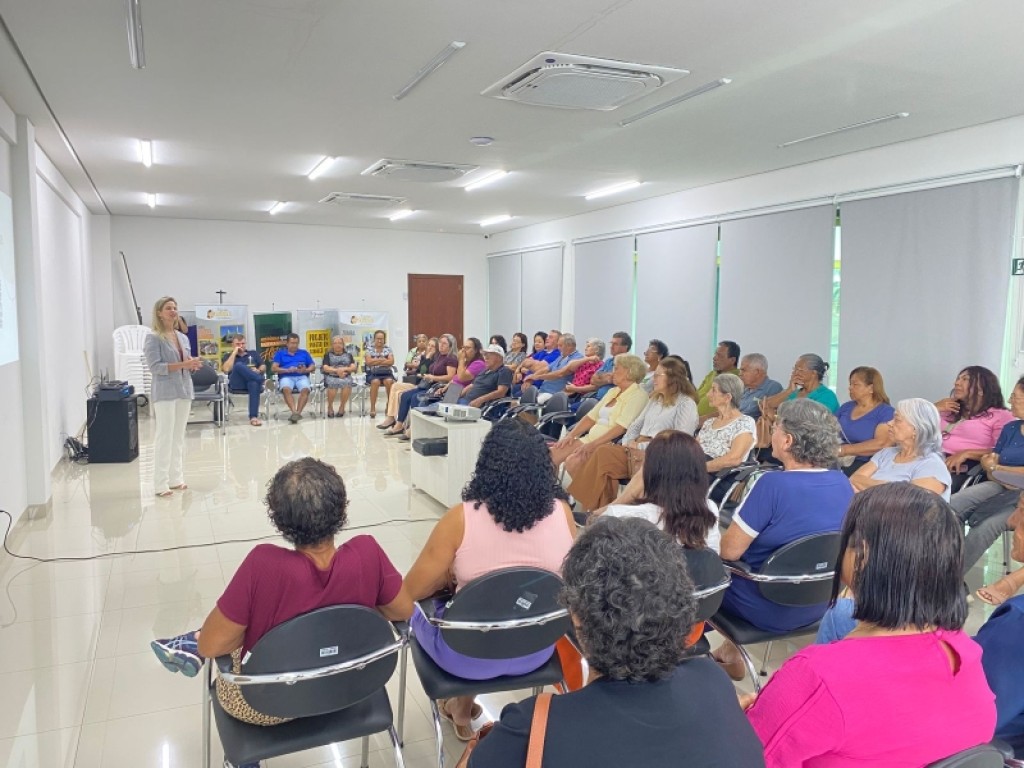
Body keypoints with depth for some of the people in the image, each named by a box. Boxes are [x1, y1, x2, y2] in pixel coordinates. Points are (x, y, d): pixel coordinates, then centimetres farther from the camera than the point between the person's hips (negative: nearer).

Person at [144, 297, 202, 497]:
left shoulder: (183, 337, 13)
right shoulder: (153, 339, -7)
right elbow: (155, 367, -16)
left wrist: (193, 365, -5)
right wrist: (183, 364, -24)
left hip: (184, 391, 6)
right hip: (165, 393, -6)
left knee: (179, 437, 10)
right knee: (164, 437, -5)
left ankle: (175, 478, 18)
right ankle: (160, 484, -1)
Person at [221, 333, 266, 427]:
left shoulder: (253, 353, 28)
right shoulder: (228, 356, 22)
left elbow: (263, 367, 18)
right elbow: (226, 369, 0)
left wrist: (258, 371, -5)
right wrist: (234, 353, 4)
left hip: (253, 381, 1)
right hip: (236, 383, -1)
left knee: (254, 383, -39)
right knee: (239, 365, -33)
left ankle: (253, 417, -48)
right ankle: (264, 381, -43)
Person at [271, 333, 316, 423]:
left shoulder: (304, 353, 25)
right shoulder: (280, 353, 20)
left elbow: (313, 367, 17)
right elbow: (274, 368, 7)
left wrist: (305, 370, -7)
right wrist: (287, 370, -9)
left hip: (302, 377, 1)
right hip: (286, 377, -1)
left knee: (305, 389, -35)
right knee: (286, 389, -37)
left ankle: (298, 412, -42)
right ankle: (294, 412, -48)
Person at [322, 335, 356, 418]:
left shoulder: (348, 355, 18)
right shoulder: (328, 355, 14)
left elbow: (353, 367, 6)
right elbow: (325, 368, -1)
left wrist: (344, 369, -14)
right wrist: (337, 370, -16)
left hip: (345, 376, 1)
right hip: (331, 377, -1)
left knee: (347, 383, -36)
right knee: (333, 384, -37)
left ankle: (342, 406, -18)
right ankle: (330, 407, -16)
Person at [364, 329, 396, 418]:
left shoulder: (388, 349, 11)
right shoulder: (369, 349, 7)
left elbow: (391, 362, -6)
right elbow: (368, 362, -9)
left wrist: (375, 361, -8)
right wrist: (383, 359, -5)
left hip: (386, 373, 1)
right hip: (372, 374, -1)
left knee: (389, 381, -32)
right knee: (375, 382, -35)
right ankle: (373, 408, -27)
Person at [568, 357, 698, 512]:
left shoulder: (686, 403, -2)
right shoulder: (655, 399, 23)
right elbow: (636, 425, 21)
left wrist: (642, 446, -13)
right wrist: (628, 442, -1)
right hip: (637, 448, 7)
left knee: (603, 455, -28)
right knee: (603, 452, -23)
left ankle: (598, 509, -18)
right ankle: (592, 508, -21)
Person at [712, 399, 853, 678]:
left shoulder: (773, 484, -27)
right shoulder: (843, 483, -6)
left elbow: (729, 551, -23)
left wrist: (721, 537, 0)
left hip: (769, 610, -6)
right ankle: (730, 653, 35)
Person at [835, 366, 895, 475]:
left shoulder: (886, 412, 0)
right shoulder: (846, 407, 19)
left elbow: (882, 444, -15)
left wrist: (842, 450, -19)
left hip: (867, 466, -6)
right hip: (837, 462, 6)